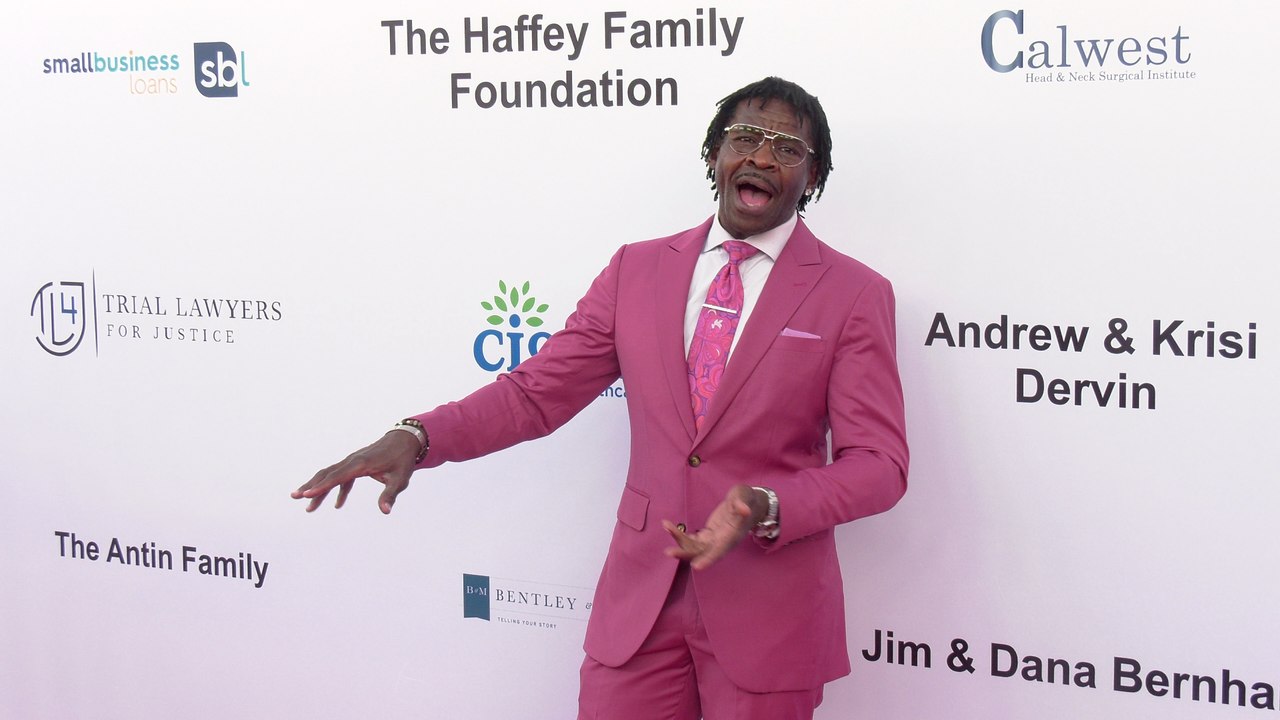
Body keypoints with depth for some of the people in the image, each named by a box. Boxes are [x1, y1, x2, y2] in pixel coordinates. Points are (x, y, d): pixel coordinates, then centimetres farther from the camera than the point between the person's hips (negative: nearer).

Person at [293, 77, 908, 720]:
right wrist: (417, 438, -12)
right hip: (639, 595, 2)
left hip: (769, 612, -2)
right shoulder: (637, 269, 5)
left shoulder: (854, 294, -4)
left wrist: (765, 508, -26)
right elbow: (537, 391, 4)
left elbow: (877, 463, -8)